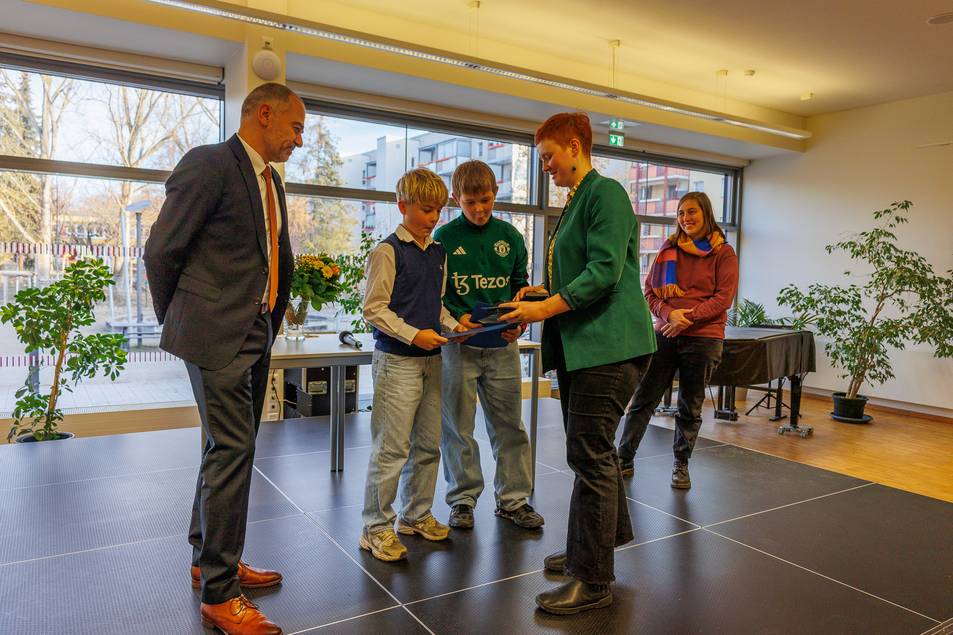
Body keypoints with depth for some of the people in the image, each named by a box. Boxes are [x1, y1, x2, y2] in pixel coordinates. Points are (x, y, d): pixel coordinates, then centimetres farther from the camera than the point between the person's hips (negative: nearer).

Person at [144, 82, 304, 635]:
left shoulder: (270, 181, 16)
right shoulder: (208, 164, -10)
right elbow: (160, 249, -10)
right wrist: (176, 321, 0)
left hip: (257, 335, 9)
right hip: (217, 334, -9)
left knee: (230, 449, 16)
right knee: (232, 450, -7)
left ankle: (212, 558, 33)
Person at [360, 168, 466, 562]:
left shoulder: (438, 252, 13)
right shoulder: (388, 251, -9)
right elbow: (374, 309, -12)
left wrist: (452, 326, 2)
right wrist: (413, 335, -20)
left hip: (431, 359, 7)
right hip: (397, 360, -7)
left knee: (428, 444, 14)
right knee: (391, 448, -3)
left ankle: (415, 515, 30)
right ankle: (376, 528, 12)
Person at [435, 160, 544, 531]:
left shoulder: (509, 235, 7)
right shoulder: (445, 237, -1)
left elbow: (521, 284, 11)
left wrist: (518, 321, -7)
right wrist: (456, 318, -17)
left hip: (503, 346, 2)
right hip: (459, 346, -2)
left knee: (509, 424, 8)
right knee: (458, 427, 6)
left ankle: (513, 498, 22)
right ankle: (462, 499, 22)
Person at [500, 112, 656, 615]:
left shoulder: (605, 193, -10)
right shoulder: (576, 200, 19)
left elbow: (604, 271, -19)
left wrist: (546, 308, -19)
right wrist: (543, 290, 8)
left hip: (608, 345, -10)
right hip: (580, 344, 10)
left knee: (590, 455, -6)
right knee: (592, 450, 17)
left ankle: (593, 581, 6)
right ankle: (606, 537, 34)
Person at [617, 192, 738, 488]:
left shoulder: (723, 253, 1)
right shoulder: (669, 248, 8)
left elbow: (723, 297, -6)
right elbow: (650, 290, 5)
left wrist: (687, 318, -17)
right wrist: (669, 314, -14)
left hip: (703, 339, -2)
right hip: (664, 335, 2)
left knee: (690, 408, 10)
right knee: (643, 400, 3)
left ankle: (681, 465, 26)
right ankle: (625, 459, 14)